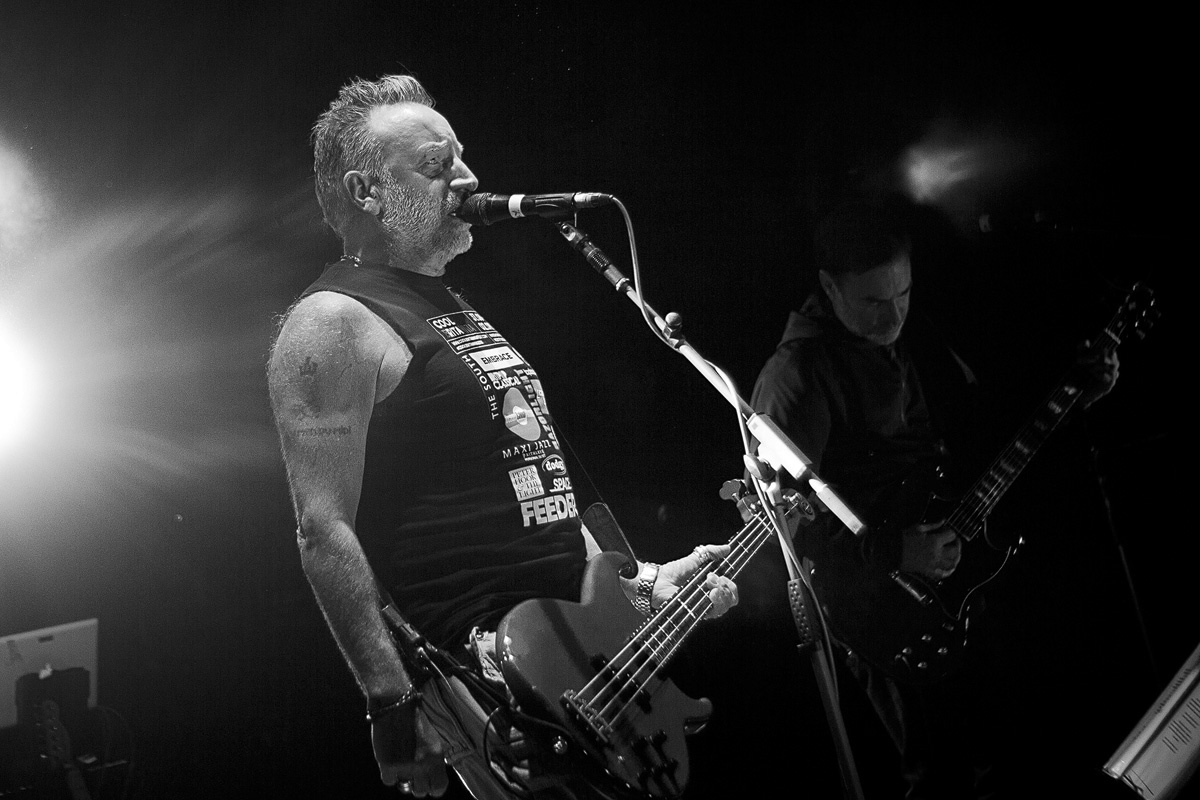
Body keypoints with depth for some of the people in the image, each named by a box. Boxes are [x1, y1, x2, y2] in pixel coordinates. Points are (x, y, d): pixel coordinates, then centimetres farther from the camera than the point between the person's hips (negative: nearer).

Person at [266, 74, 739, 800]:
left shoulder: (452, 309, 20)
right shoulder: (335, 326, -9)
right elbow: (325, 533, -17)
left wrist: (641, 583, 16)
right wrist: (396, 705, -22)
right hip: (473, 671, -9)